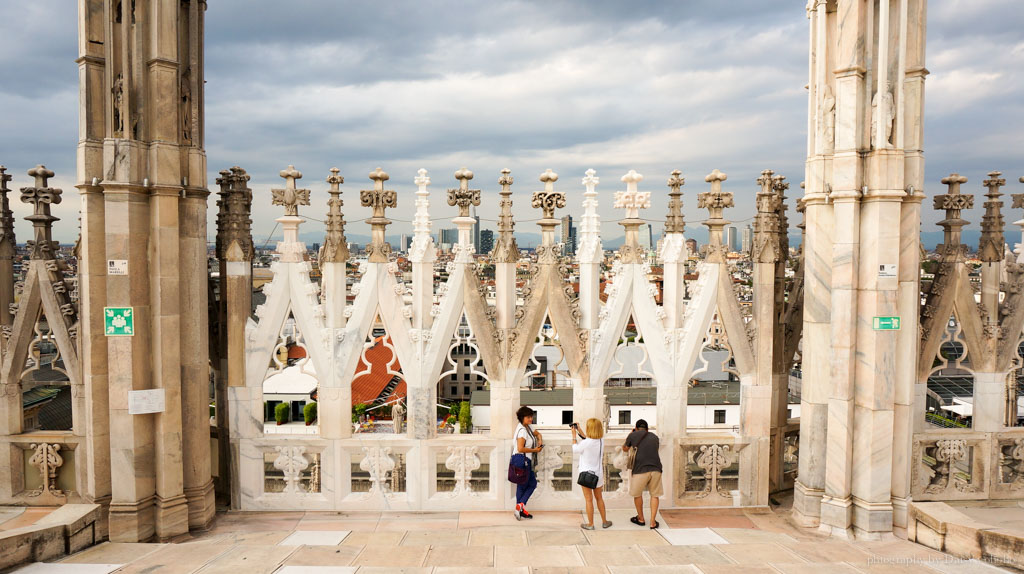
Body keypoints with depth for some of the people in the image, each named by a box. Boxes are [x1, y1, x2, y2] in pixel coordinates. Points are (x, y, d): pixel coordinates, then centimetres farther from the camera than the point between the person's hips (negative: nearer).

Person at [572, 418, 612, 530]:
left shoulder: (586, 443, -23)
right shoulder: (601, 441, -5)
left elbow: (575, 450, -6)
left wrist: (574, 435, 2)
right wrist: (579, 430, 17)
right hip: (598, 473, 5)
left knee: (589, 499, 4)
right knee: (599, 498, 20)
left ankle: (590, 524, 12)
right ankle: (604, 521, 28)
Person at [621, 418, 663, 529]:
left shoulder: (633, 435, 8)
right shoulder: (654, 437, 18)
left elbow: (625, 449, 25)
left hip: (640, 470, -3)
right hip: (656, 469, 3)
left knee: (637, 494, 19)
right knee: (654, 495, 18)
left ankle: (640, 519, 31)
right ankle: (653, 522, 14)